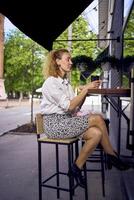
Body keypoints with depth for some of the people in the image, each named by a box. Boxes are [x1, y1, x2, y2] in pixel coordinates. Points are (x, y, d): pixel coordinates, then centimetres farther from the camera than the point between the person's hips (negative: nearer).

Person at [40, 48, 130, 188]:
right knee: (97, 118, -19)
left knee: (96, 133, -17)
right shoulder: (51, 82, -10)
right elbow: (69, 106, -17)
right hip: (54, 124, -8)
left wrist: (85, 92, -1)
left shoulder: (65, 82, 17)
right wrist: (85, 89, -13)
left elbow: (75, 109, 12)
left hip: (66, 121, 8)